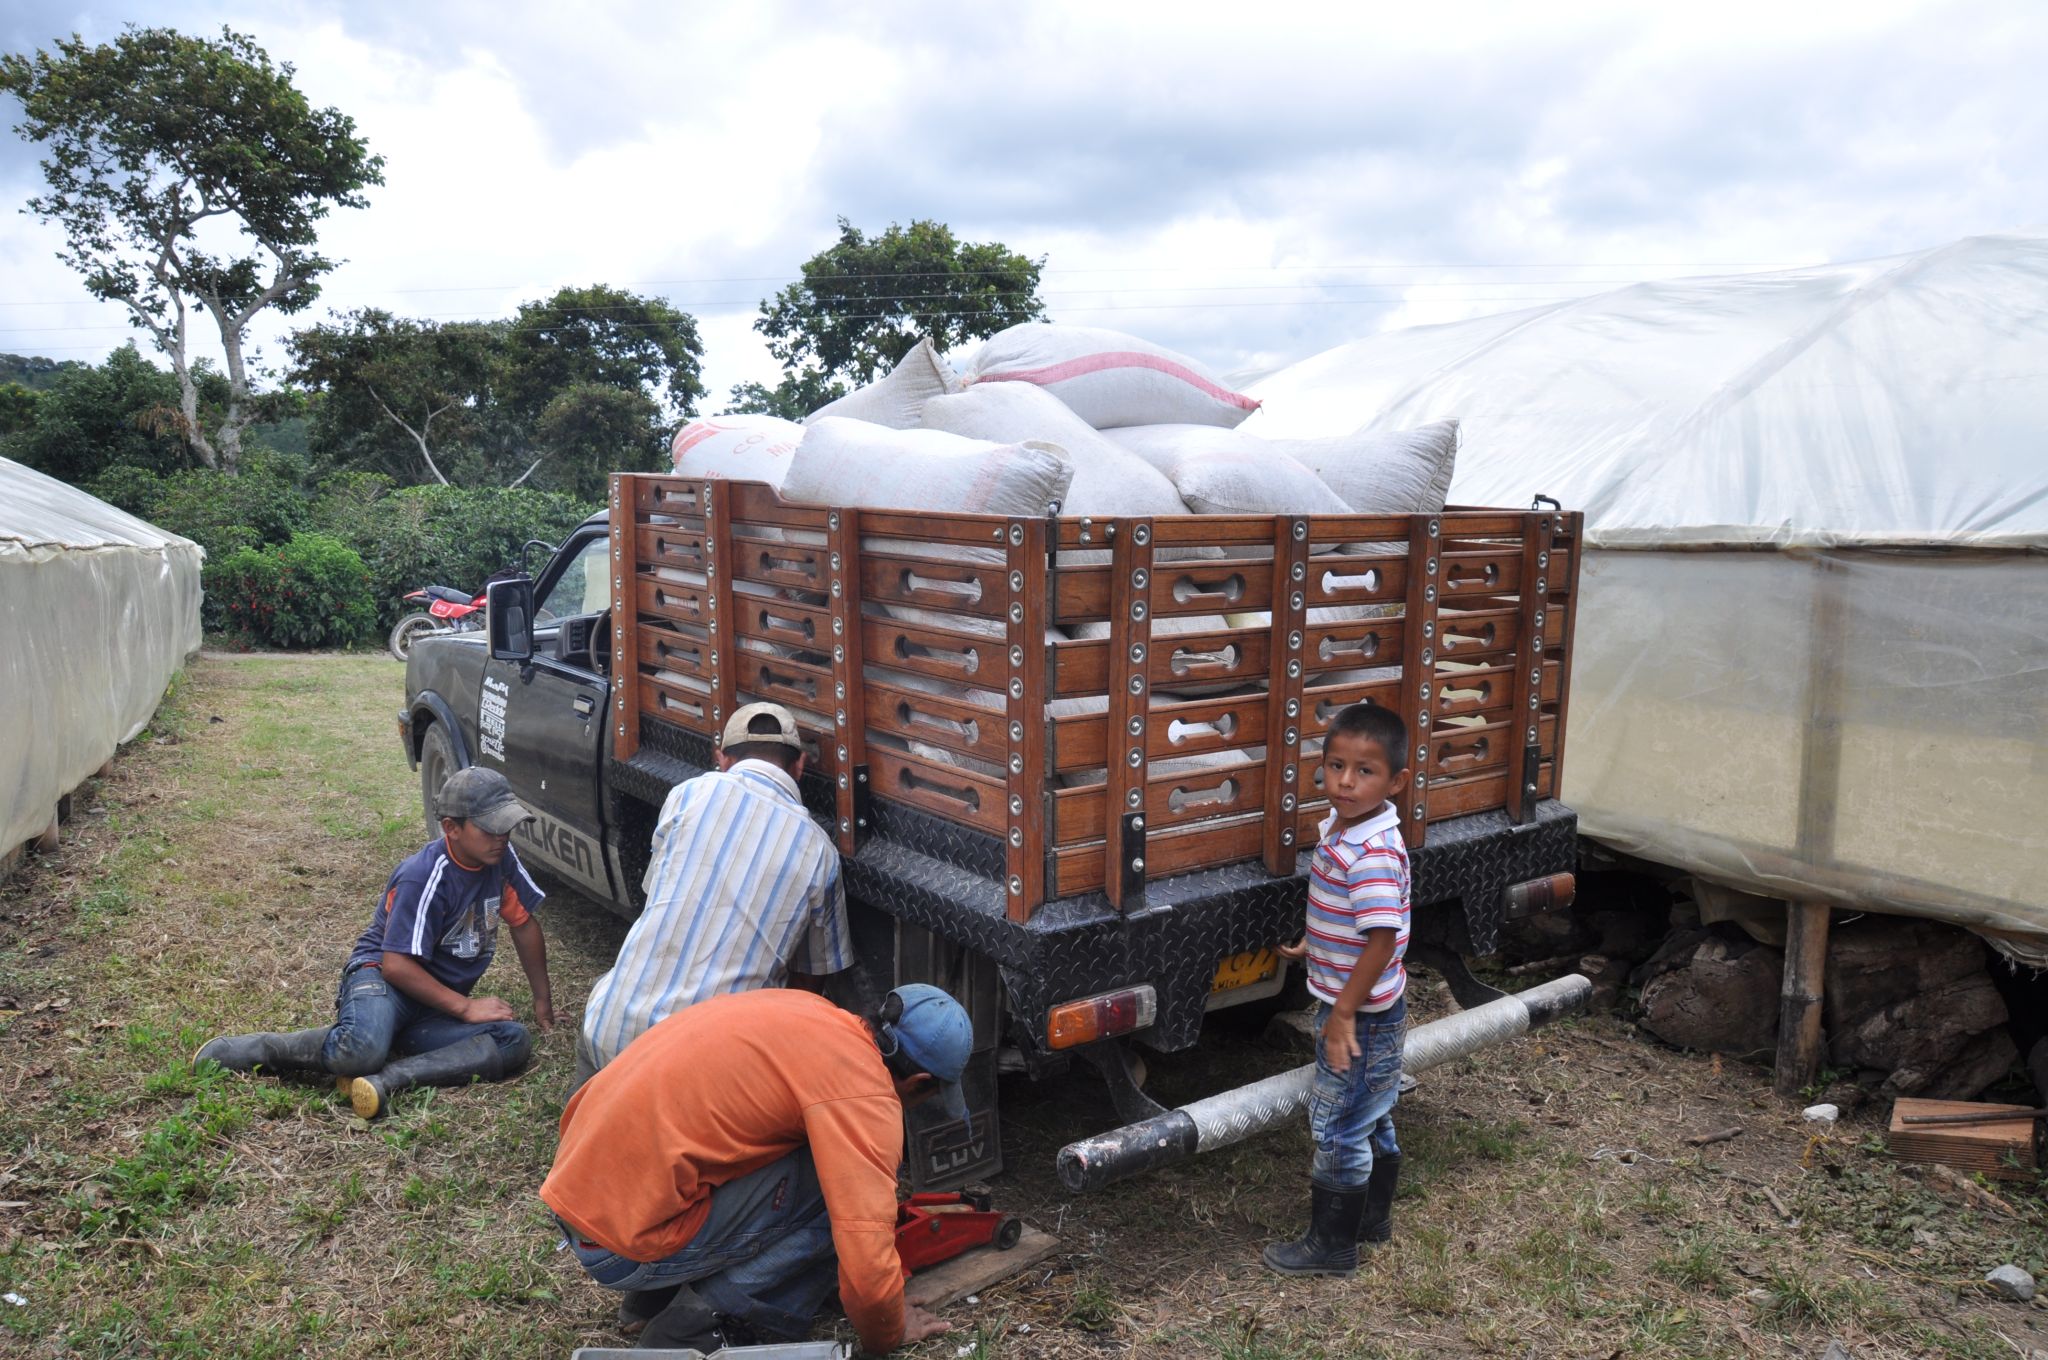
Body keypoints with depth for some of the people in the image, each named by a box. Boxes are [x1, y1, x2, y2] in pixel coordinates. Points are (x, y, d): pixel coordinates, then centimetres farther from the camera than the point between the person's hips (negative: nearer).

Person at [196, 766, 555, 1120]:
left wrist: (543, 999, 14)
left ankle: (387, 1080, -34)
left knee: (514, 1041, -24)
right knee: (360, 1051, -40)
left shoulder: (502, 858, -1)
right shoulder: (424, 878, -20)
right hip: (381, 975, -6)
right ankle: (230, 1051, -14)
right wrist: (465, 1007, -18)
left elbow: (524, 924, 11)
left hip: (438, 1004, 6)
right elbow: (397, 965, -22)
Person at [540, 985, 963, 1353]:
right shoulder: (863, 1093, -16)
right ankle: (704, 1320, -3)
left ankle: (659, 1294, 17)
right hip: (628, 1241, -9)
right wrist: (887, 1335, 5)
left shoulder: (808, 1011, 8)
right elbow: (867, 1270, -19)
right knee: (843, 1184, -6)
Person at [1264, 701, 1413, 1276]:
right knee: (1372, 1117, 24)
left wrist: (1344, 1013, -26)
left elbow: (1383, 938, -31)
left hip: (1360, 1013, -10)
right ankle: (1373, 1215, 42)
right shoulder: (1338, 828, 1)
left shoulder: (1375, 854, -29)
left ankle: (1331, 1244, 19)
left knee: (1338, 1125, 4)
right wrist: (1316, 943, 28)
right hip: (1348, 1002, 10)